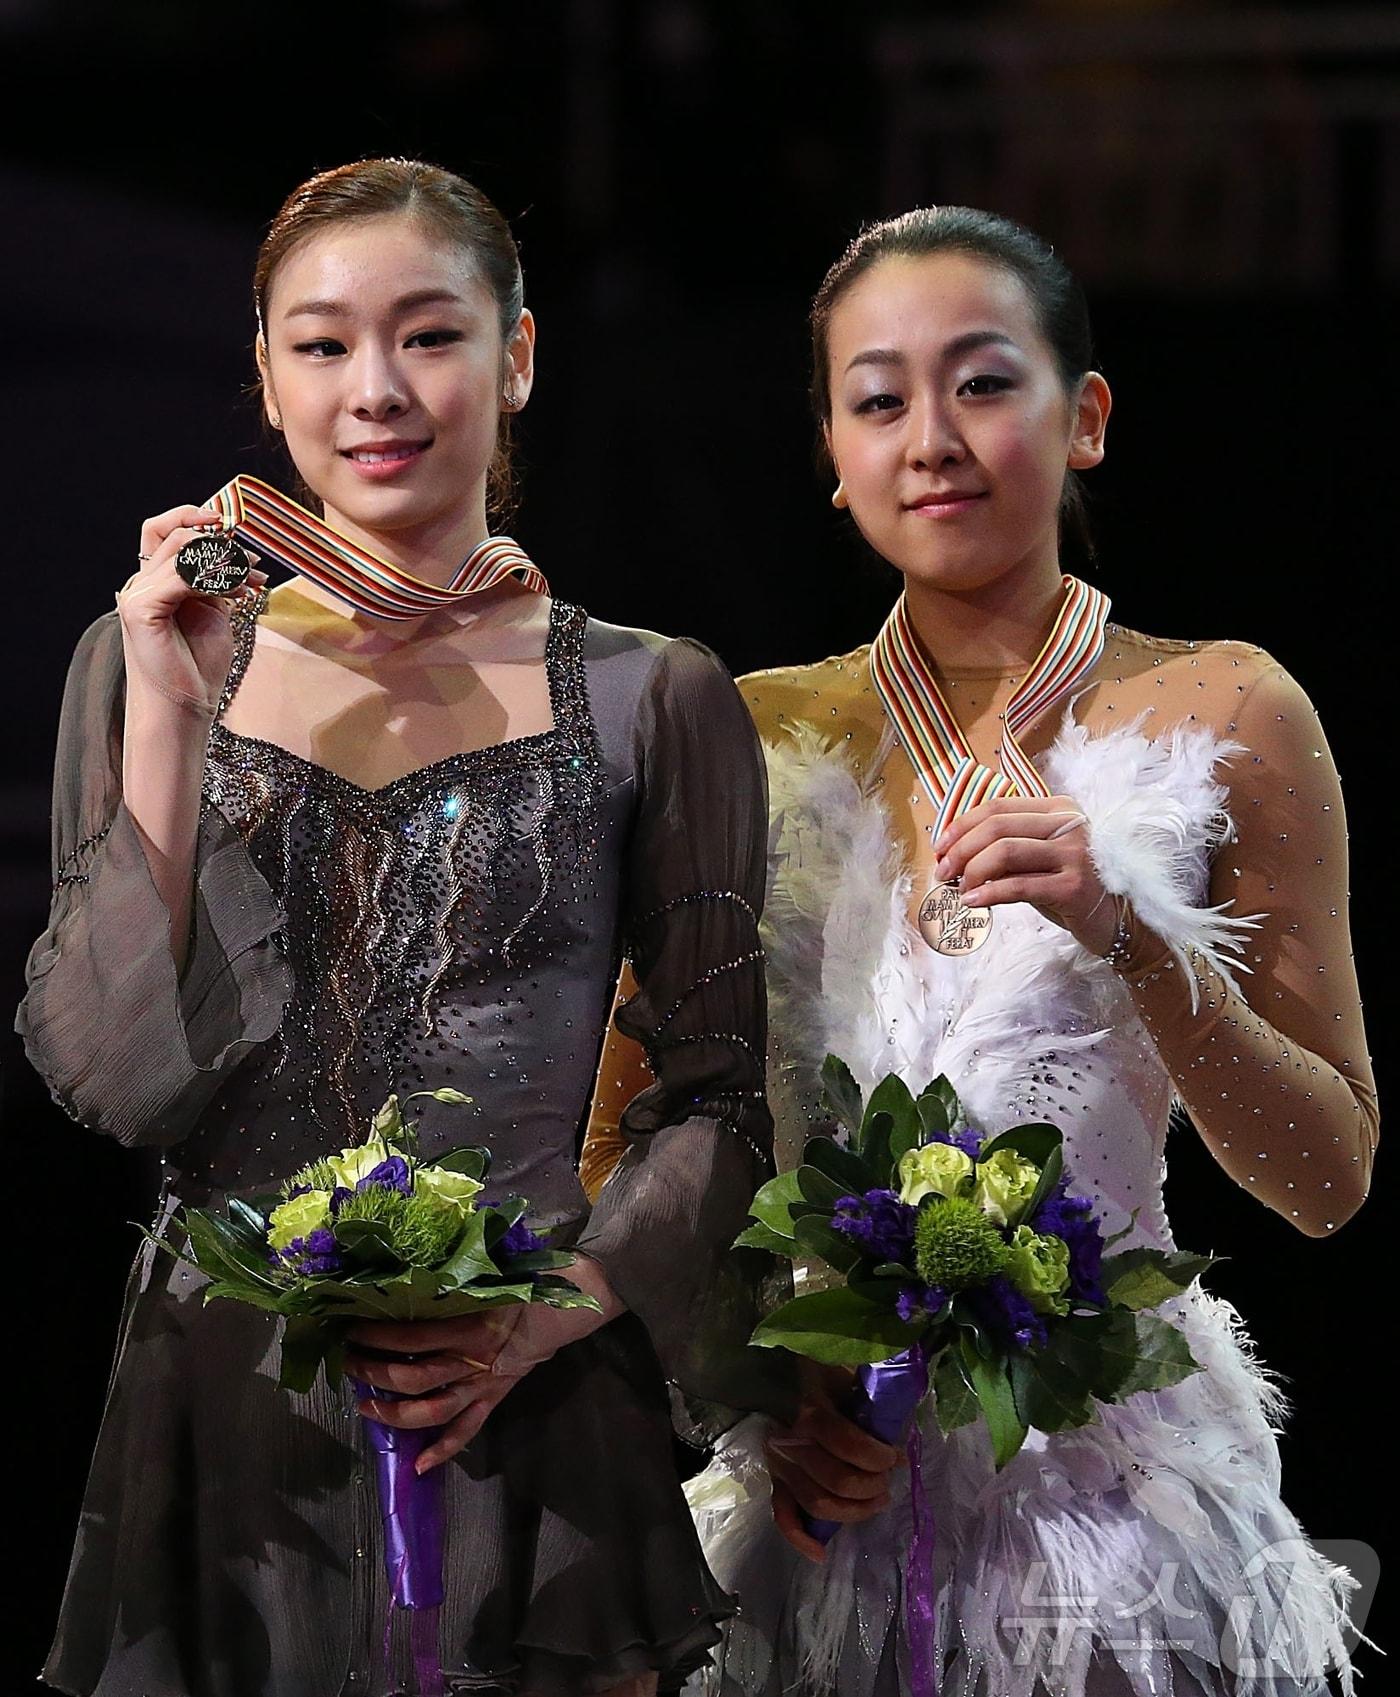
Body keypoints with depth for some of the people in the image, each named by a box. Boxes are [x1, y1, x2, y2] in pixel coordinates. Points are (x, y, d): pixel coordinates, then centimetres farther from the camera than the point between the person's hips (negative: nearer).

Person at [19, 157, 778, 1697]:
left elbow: (720, 1103, 2)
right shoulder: (143, 665, 5)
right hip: (220, 1428, 1)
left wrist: (560, 1304, -14)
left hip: (522, 1423, -1)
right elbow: (110, 1081, -2)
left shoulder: (651, 701, 1)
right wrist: (168, 726, -8)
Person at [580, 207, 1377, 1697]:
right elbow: (626, 1154, 7)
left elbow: (1328, 1179, -3)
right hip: (817, 1497, 2)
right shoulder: (756, 738, 3)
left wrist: (1131, 932, -17)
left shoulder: (1217, 712, -3)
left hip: (1094, 1481, -2)